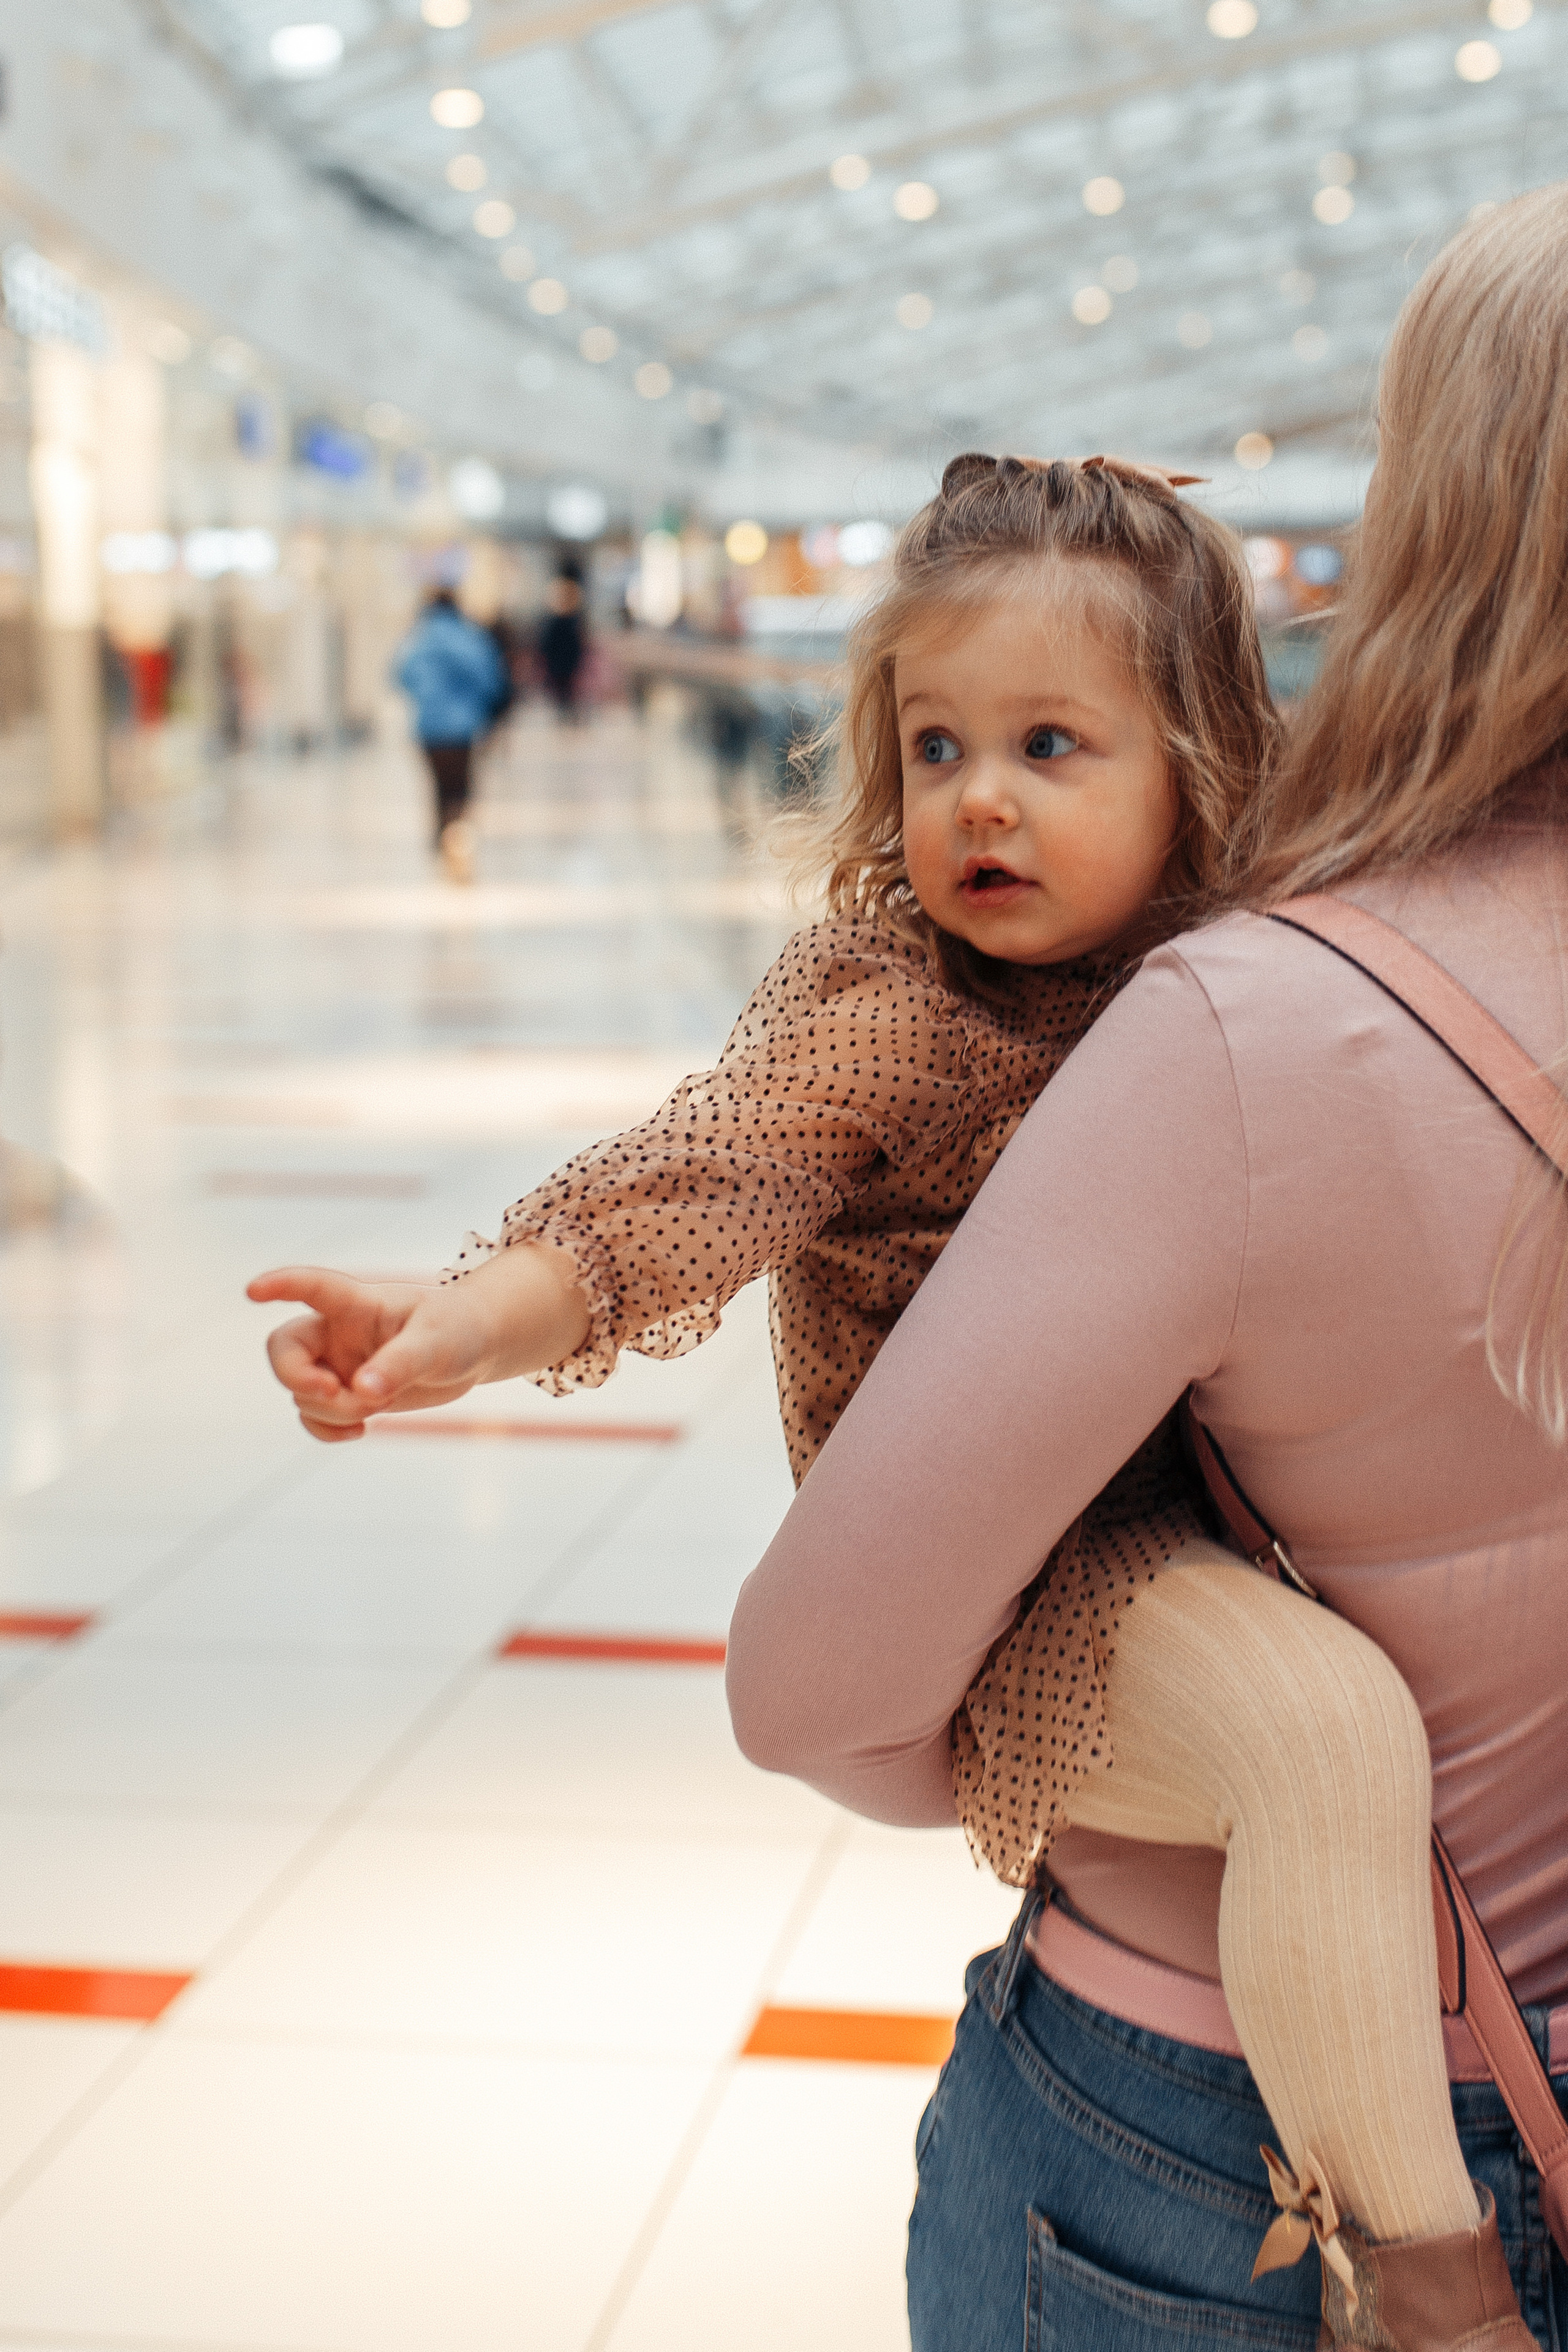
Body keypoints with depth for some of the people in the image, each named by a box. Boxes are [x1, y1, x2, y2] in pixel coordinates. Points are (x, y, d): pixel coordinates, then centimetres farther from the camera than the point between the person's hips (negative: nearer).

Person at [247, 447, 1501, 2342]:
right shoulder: (881, 1009, -13)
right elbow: (681, 1189, -23)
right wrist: (479, 1319, -37)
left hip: (1176, 1496, 8)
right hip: (1000, 1564, -8)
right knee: (1328, 1716, -31)